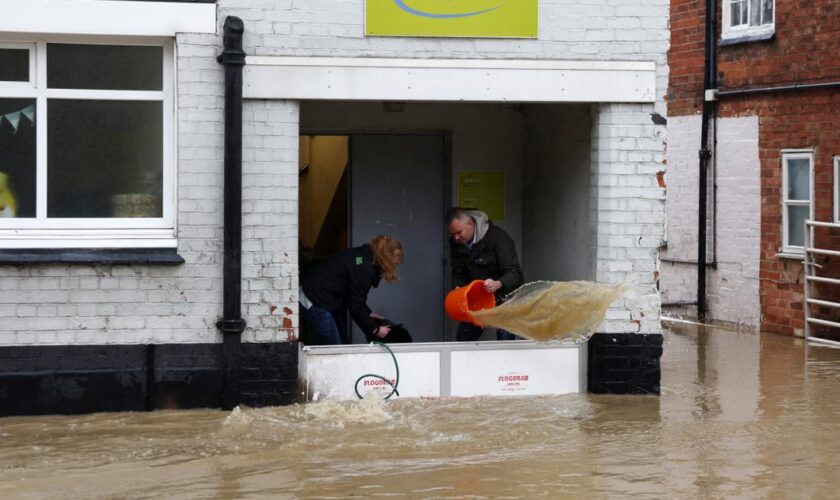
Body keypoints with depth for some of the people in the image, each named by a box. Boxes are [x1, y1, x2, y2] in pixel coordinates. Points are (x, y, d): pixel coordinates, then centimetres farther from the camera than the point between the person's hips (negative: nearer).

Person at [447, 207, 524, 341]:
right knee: (462, 339, 4)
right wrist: (457, 287, -17)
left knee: (505, 340, -15)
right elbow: (458, 272, 6)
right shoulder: (455, 243, -4)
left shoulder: (498, 237, -22)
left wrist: (498, 284, -47)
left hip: (503, 297, -5)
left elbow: (515, 273, -27)